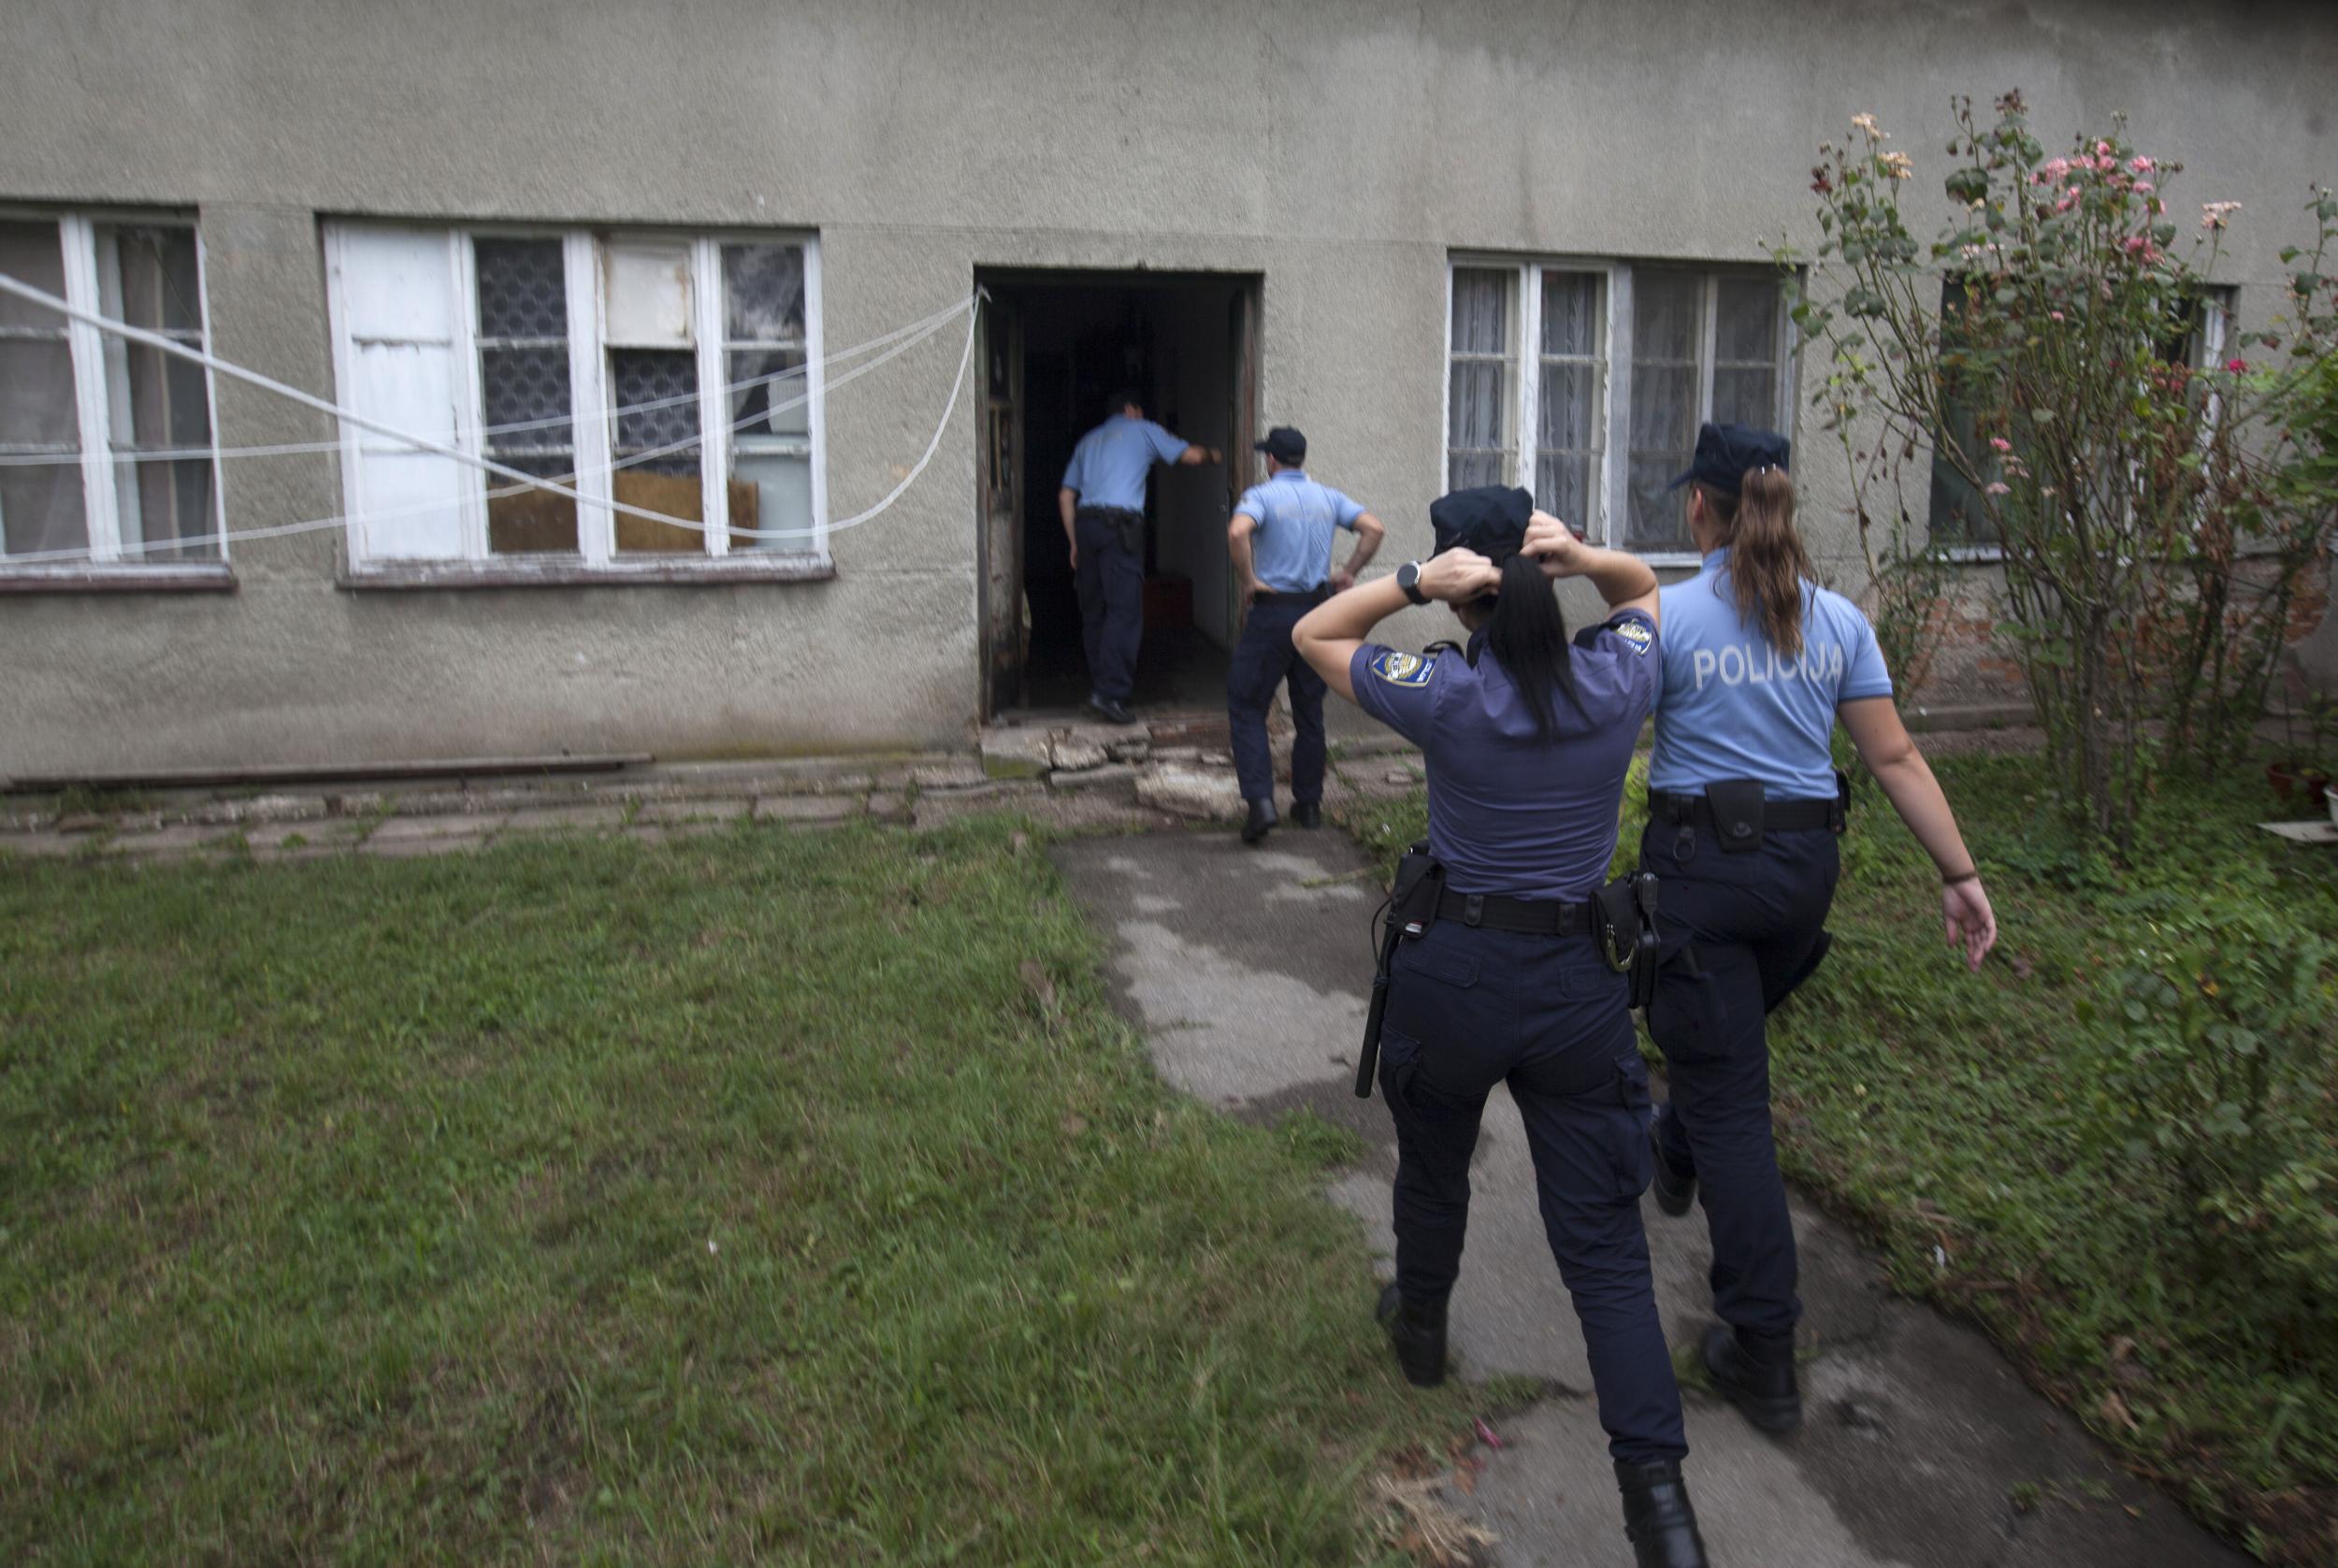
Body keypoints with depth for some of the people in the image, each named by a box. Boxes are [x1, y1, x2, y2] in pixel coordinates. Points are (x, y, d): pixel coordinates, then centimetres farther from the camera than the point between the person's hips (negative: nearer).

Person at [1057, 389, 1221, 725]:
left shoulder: (1088, 440, 27)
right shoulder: (1142, 430, 13)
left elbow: (1066, 497, 21)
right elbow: (1190, 455, 14)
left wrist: (1075, 543, 22)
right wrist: (1211, 454, 36)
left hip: (1085, 522, 6)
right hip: (1120, 524, -6)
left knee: (1093, 610, 12)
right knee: (1124, 610, -10)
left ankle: (1099, 684, 16)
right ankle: (1110, 692, -18)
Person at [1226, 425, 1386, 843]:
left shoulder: (1261, 495, -6)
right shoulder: (1328, 497, 8)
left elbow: (1237, 532, -26)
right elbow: (1373, 528, -2)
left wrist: (1248, 581, -15)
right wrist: (1347, 573, 4)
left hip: (1272, 610, -5)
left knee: (1246, 707, 4)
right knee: (1309, 711, 14)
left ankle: (1260, 800, -10)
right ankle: (1309, 803, 20)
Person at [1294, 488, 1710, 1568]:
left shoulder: (1447, 696, -15)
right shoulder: (1617, 683, -5)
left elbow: (1313, 635, -1)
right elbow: (1645, 589, 17)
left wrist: (1410, 581, -16)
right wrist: (1588, 559, -5)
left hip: (1454, 972, -2)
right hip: (1580, 984, 2)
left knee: (1433, 1164, 27)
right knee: (1603, 1243, 5)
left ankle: (1421, 1326, 51)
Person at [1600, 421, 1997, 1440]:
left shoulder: (1667, 615, -12)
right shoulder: (1838, 619, 2)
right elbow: (1894, 757, 1)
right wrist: (1960, 873, 5)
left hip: (1699, 865, -5)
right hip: (1804, 866, 6)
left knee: (1730, 1098, 0)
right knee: (1730, 1035, 31)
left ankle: (1763, 1354, 4)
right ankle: (1672, 1155, 60)